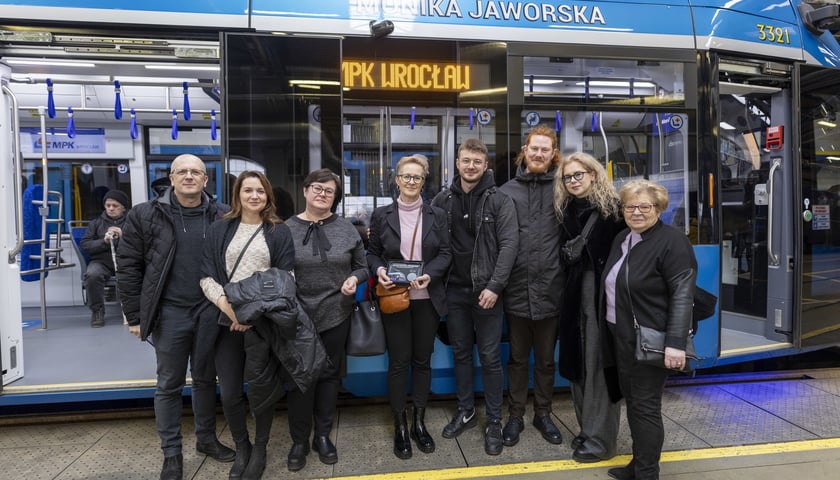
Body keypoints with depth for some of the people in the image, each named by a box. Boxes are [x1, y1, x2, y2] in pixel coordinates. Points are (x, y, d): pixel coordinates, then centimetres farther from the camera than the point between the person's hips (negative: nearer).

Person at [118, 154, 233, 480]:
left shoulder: (223, 217, 0)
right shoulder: (145, 216, -3)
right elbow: (128, 266, -1)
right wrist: (135, 316, -3)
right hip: (170, 313, -1)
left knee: (206, 379, 15)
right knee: (169, 384, 10)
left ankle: (206, 439, 33)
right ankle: (171, 453, 25)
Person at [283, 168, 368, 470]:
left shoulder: (346, 228, 2)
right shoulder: (287, 228, -3)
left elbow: (362, 266, 8)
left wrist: (354, 279, -11)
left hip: (336, 314, 2)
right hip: (299, 315, -1)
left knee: (330, 374, 12)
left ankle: (323, 435, 30)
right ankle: (299, 440, 25)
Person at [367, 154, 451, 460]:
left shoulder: (436, 215, 5)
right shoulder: (381, 215, 2)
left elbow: (445, 253, 2)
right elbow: (373, 253, 6)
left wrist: (430, 274, -16)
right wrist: (379, 270, -15)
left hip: (427, 298, 2)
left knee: (422, 361, 11)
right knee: (398, 362, 4)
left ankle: (419, 422, 27)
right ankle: (400, 427, 19)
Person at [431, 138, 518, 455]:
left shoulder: (500, 201, -4)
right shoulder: (443, 200, 6)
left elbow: (509, 244, -10)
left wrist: (494, 286, -17)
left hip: (486, 290, -3)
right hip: (455, 290, 4)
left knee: (490, 357, 5)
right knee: (460, 353, 15)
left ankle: (494, 423, 19)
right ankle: (465, 412, 31)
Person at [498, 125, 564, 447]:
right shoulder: (507, 191, 2)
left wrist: (564, 278, -6)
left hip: (550, 290, 0)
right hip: (517, 290, 0)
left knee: (546, 359, 16)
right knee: (518, 358, 14)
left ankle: (543, 414, 34)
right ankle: (515, 416, 30)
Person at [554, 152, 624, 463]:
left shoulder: (612, 207, -5)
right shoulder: (567, 212, 12)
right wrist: (570, 250, -5)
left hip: (603, 293, -6)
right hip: (576, 294, 6)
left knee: (599, 365, 1)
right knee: (578, 364, 11)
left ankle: (600, 439, 13)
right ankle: (587, 429, 27)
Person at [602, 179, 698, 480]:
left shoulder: (671, 241, -14)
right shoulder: (622, 239, 11)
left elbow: (682, 294, -21)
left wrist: (676, 343, -26)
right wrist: (613, 329, 15)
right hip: (621, 336, 8)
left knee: (645, 406, 0)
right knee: (631, 400, 16)